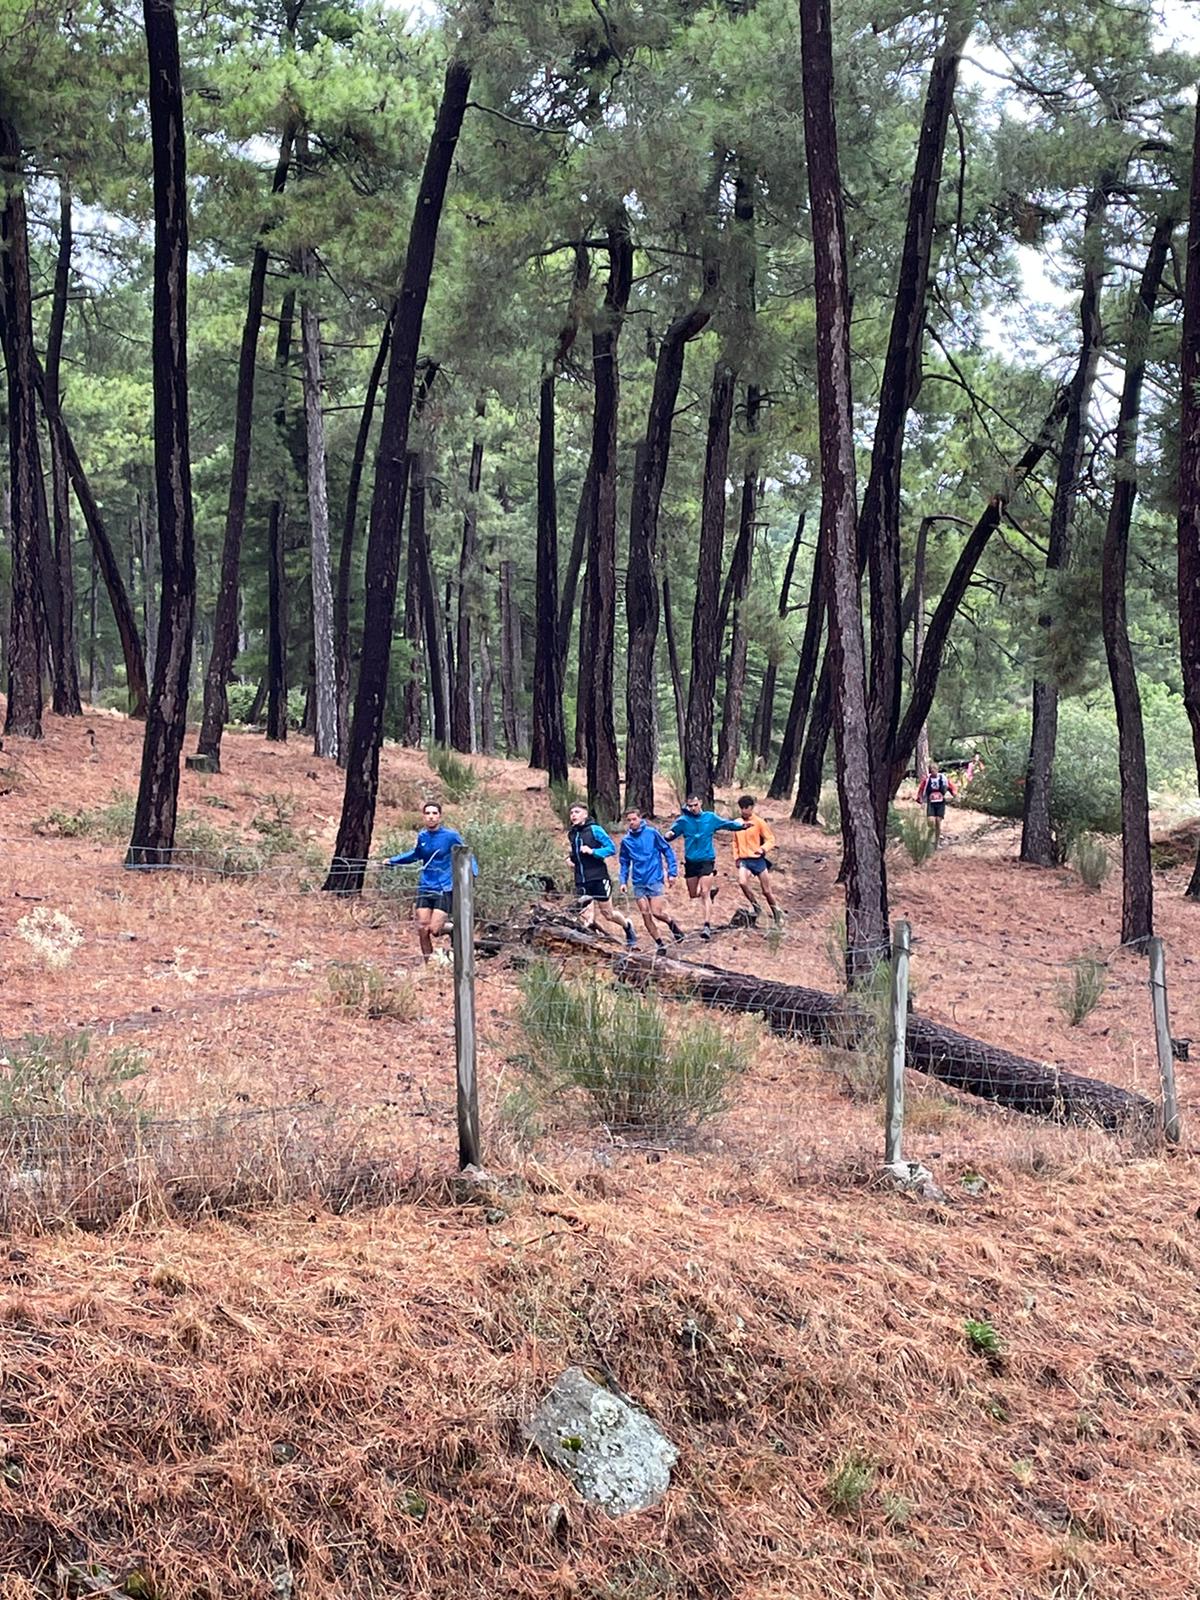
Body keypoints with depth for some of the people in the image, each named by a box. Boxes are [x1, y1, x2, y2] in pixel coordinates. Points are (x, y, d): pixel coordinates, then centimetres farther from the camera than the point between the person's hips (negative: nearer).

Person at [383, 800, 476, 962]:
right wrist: (392, 861, 21)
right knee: (422, 930, 0)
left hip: (444, 889, -4)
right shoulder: (422, 836, 5)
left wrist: (473, 872, -16)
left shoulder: (451, 835, -9)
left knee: (434, 930, -15)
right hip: (425, 887, 4)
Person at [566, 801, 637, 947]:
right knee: (588, 918, -4)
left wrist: (592, 851, -20)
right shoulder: (571, 834, 11)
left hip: (599, 879, -5)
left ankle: (627, 926, 35)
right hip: (582, 882, 5)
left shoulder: (594, 830, -8)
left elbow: (612, 848, -10)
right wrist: (571, 859, 8)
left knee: (608, 914, 7)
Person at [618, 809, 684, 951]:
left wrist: (672, 872, -5)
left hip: (655, 879, -4)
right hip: (639, 883, 4)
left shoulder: (652, 833, -5)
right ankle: (660, 944, 15)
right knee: (645, 914, 1)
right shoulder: (626, 841, 5)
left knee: (657, 912, -10)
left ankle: (674, 925, 21)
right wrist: (623, 881, 4)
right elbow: (625, 863, 14)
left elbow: (667, 851, 0)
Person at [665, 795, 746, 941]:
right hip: (690, 862, 2)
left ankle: (707, 926, -13)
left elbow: (728, 823, 6)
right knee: (693, 895, 10)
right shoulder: (683, 820, -1)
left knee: (704, 893, -13)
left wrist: (741, 825, -10)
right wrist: (669, 835, -26)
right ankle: (711, 890, 43)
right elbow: (671, 833, -2)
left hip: (707, 860, -2)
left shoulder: (710, 817, -1)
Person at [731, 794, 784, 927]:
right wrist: (736, 857, 9)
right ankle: (754, 905, -3)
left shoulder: (759, 822, -6)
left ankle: (777, 911, 23)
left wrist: (763, 849, -23)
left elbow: (771, 839, -5)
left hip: (758, 859, -3)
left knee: (766, 890, 2)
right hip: (743, 860, 3)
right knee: (742, 882, -25)